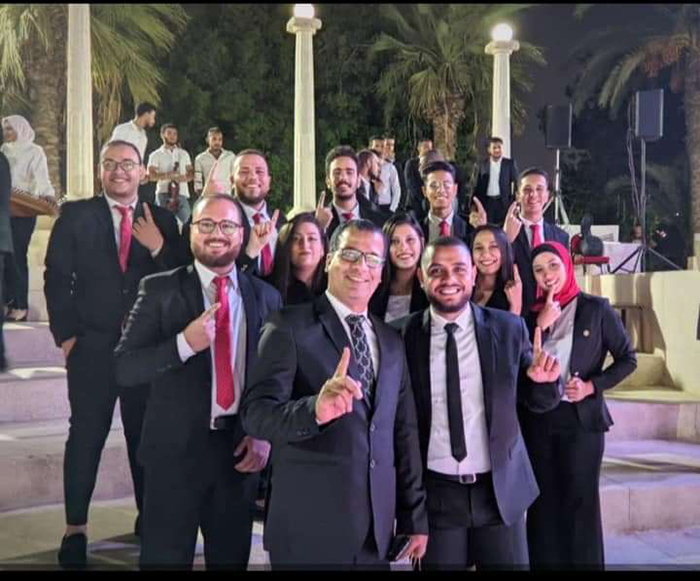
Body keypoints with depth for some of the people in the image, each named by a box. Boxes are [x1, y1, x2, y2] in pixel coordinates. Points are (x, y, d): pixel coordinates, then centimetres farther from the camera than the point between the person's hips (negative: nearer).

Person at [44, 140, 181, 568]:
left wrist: (158, 248, -16)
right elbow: (56, 279, 1)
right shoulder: (75, 215, 3)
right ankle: (76, 528, 7)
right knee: (86, 435, 0)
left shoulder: (162, 221, 6)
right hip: (92, 345, -1)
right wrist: (66, 335, -5)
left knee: (146, 435, 10)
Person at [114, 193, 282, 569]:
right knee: (166, 558, 7)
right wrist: (184, 343, -23)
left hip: (241, 451, 3)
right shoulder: (159, 290, -3)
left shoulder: (266, 297, 5)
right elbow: (124, 370, -9)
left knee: (231, 558, 16)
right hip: (175, 450, -3)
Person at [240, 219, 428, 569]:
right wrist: (315, 410, -35)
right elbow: (254, 413, -17)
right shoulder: (290, 327, -7)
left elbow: (404, 432, 13)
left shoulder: (391, 341, 12)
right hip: (309, 527, -5)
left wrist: (415, 518, 12)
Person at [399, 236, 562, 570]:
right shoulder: (405, 336, -5)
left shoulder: (509, 329, -3)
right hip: (433, 492, 0)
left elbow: (536, 402, 5)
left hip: (500, 489, 1)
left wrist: (544, 380, -16)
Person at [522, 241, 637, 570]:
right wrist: (540, 325, -10)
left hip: (580, 418, -3)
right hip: (537, 420, 3)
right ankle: (543, 561, 16)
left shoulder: (596, 309, -1)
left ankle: (583, 562, 12)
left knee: (580, 502, 0)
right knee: (543, 503, 7)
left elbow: (628, 359, 1)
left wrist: (592, 386, -12)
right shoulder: (531, 313, 7)